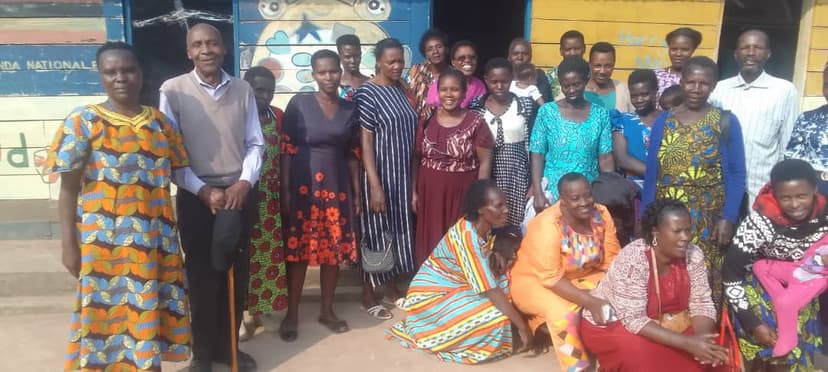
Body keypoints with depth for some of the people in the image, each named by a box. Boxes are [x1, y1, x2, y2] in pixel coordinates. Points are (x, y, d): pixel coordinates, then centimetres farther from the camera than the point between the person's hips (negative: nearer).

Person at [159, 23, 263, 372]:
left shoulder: (243, 89, 3)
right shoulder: (173, 90, -5)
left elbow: (255, 144, 5)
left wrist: (244, 183, -9)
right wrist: (204, 190, -12)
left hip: (239, 194, 3)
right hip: (196, 197, -2)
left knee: (236, 274, 10)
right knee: (202, 276, 6)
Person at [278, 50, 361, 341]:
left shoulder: (350, 109, 7)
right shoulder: (299, 104, -4)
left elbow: (352, 155, 10)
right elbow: (287, 151, -5)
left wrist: (357, 193, 8)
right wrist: (285, 190, -10)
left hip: (337, 186, 4)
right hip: (304, 185, -3)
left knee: (335, 250, 9)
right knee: (298, 250, 1)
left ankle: (327, 311, 24)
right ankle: (291, 315, 15)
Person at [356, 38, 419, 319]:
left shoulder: (402, 90, 9)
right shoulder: (367, 93, -12)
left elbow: (410, 134, 11)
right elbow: (365, 141, -17)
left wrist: (414, 178, 10)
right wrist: (375, 185, -21)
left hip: (403, 174, 7)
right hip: (379, 174, -7)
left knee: (400, 230, 14)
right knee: (375, 232, 2)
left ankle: (392, 289, 30)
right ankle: (368, 295, 17)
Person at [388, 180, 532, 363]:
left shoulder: (483, 227, -4)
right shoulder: (466, 236, -29)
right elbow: (491, 290, -29)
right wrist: (522, 327, -24)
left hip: (454, 287, 9)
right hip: (430, 297, -8)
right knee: (495, 318, -23)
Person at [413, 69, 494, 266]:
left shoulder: (476, 123, -7)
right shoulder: (426, 120, 2)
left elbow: (485, 163, -6)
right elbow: (416, 158, 7)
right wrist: (414, 191, 5)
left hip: (462, 193, -2)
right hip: (430, 192, 3)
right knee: (431, 242, 10)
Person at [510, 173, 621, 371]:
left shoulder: (601, 215, -11)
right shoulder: (547, 225, -29)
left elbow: (612, 260, -6)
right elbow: (551, 278, -30)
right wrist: (588, 301, -38)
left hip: (582, 277, 6)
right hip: (535, 281, -6)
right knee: (564, 312, -32)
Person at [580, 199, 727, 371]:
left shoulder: (693, 255, -13)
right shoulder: (632, 260, -30)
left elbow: (701, 304, -8)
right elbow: (634, 319, -32)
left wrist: (702, 336, -29)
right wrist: (685, 342, -39)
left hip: (659, 321, 6)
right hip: (611, 323, -5)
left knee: (708, 347, -15)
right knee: (641, 353, -33)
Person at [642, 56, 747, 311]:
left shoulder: (726, 122, 0)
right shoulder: (663, 121, 7)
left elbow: (736, 175, -1)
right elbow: (651, 173, 8)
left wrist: (728, 218, -9)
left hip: (707, 217, -2)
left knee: (705, 279, -1)